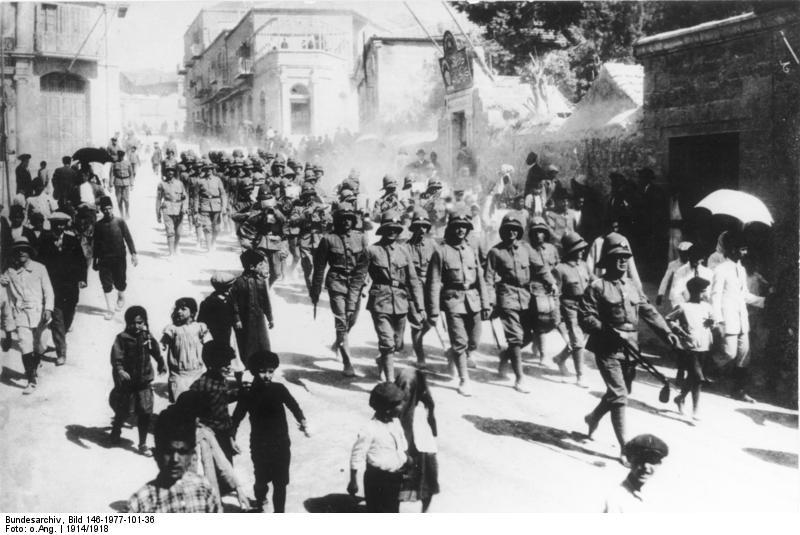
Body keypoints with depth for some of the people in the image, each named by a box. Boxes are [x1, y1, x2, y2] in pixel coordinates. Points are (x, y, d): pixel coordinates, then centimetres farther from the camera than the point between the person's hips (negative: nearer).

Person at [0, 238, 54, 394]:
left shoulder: (39, 268, 0)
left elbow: (48, 290, 0)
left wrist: (48, 308, -12)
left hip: (38, 312, 0)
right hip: (21, 313, 0)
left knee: (37, 345, 13)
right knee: (25, 347, -10)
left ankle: (34, 370, 39)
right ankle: (31, 381, -8)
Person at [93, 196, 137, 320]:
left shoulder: (120, 222, -4)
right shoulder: (98, 225, 1)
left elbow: (128, 238, -3)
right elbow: (95, 243, 8)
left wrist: (133, 254, -10)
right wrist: (94, 259, 9)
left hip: (119, 258, -1)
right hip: (104, 258, 1)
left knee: (120, 282, 4)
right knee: (106, 284, 0)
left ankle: (121, 296, 38)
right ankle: (109, 309, 8)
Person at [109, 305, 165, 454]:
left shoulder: (147, 337, 0)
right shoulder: (122, 338, -13)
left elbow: (156, 352, 18)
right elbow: (116, 357, -21)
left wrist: (161, 364, 18)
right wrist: (119, 370, -37)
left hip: (144, 381, 2)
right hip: (126, 381, -2)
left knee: (145, 412, -3)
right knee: (122, 411, 11)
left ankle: (143, 444, 10)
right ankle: (116, 430, 45)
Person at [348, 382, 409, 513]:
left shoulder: (396, 422, -4)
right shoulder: (370, 430, -25)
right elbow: (357, 457, -17)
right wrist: (353, 481, -12)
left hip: (396, 476, 7)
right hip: (377, 478, -7)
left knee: (393, 509, 24)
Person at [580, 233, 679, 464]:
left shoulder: (633, 287, 12)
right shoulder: (597, 287, -8)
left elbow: (650, 312, 8)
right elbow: (585, 318, -12)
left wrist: (666, 332, -6)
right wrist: (609, 331, -23)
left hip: (630, 349, 7)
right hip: (608, 350, -7)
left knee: (621, 392, 19)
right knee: (619, 396, -10)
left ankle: (594, 417, 47)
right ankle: (625, 449, -5)